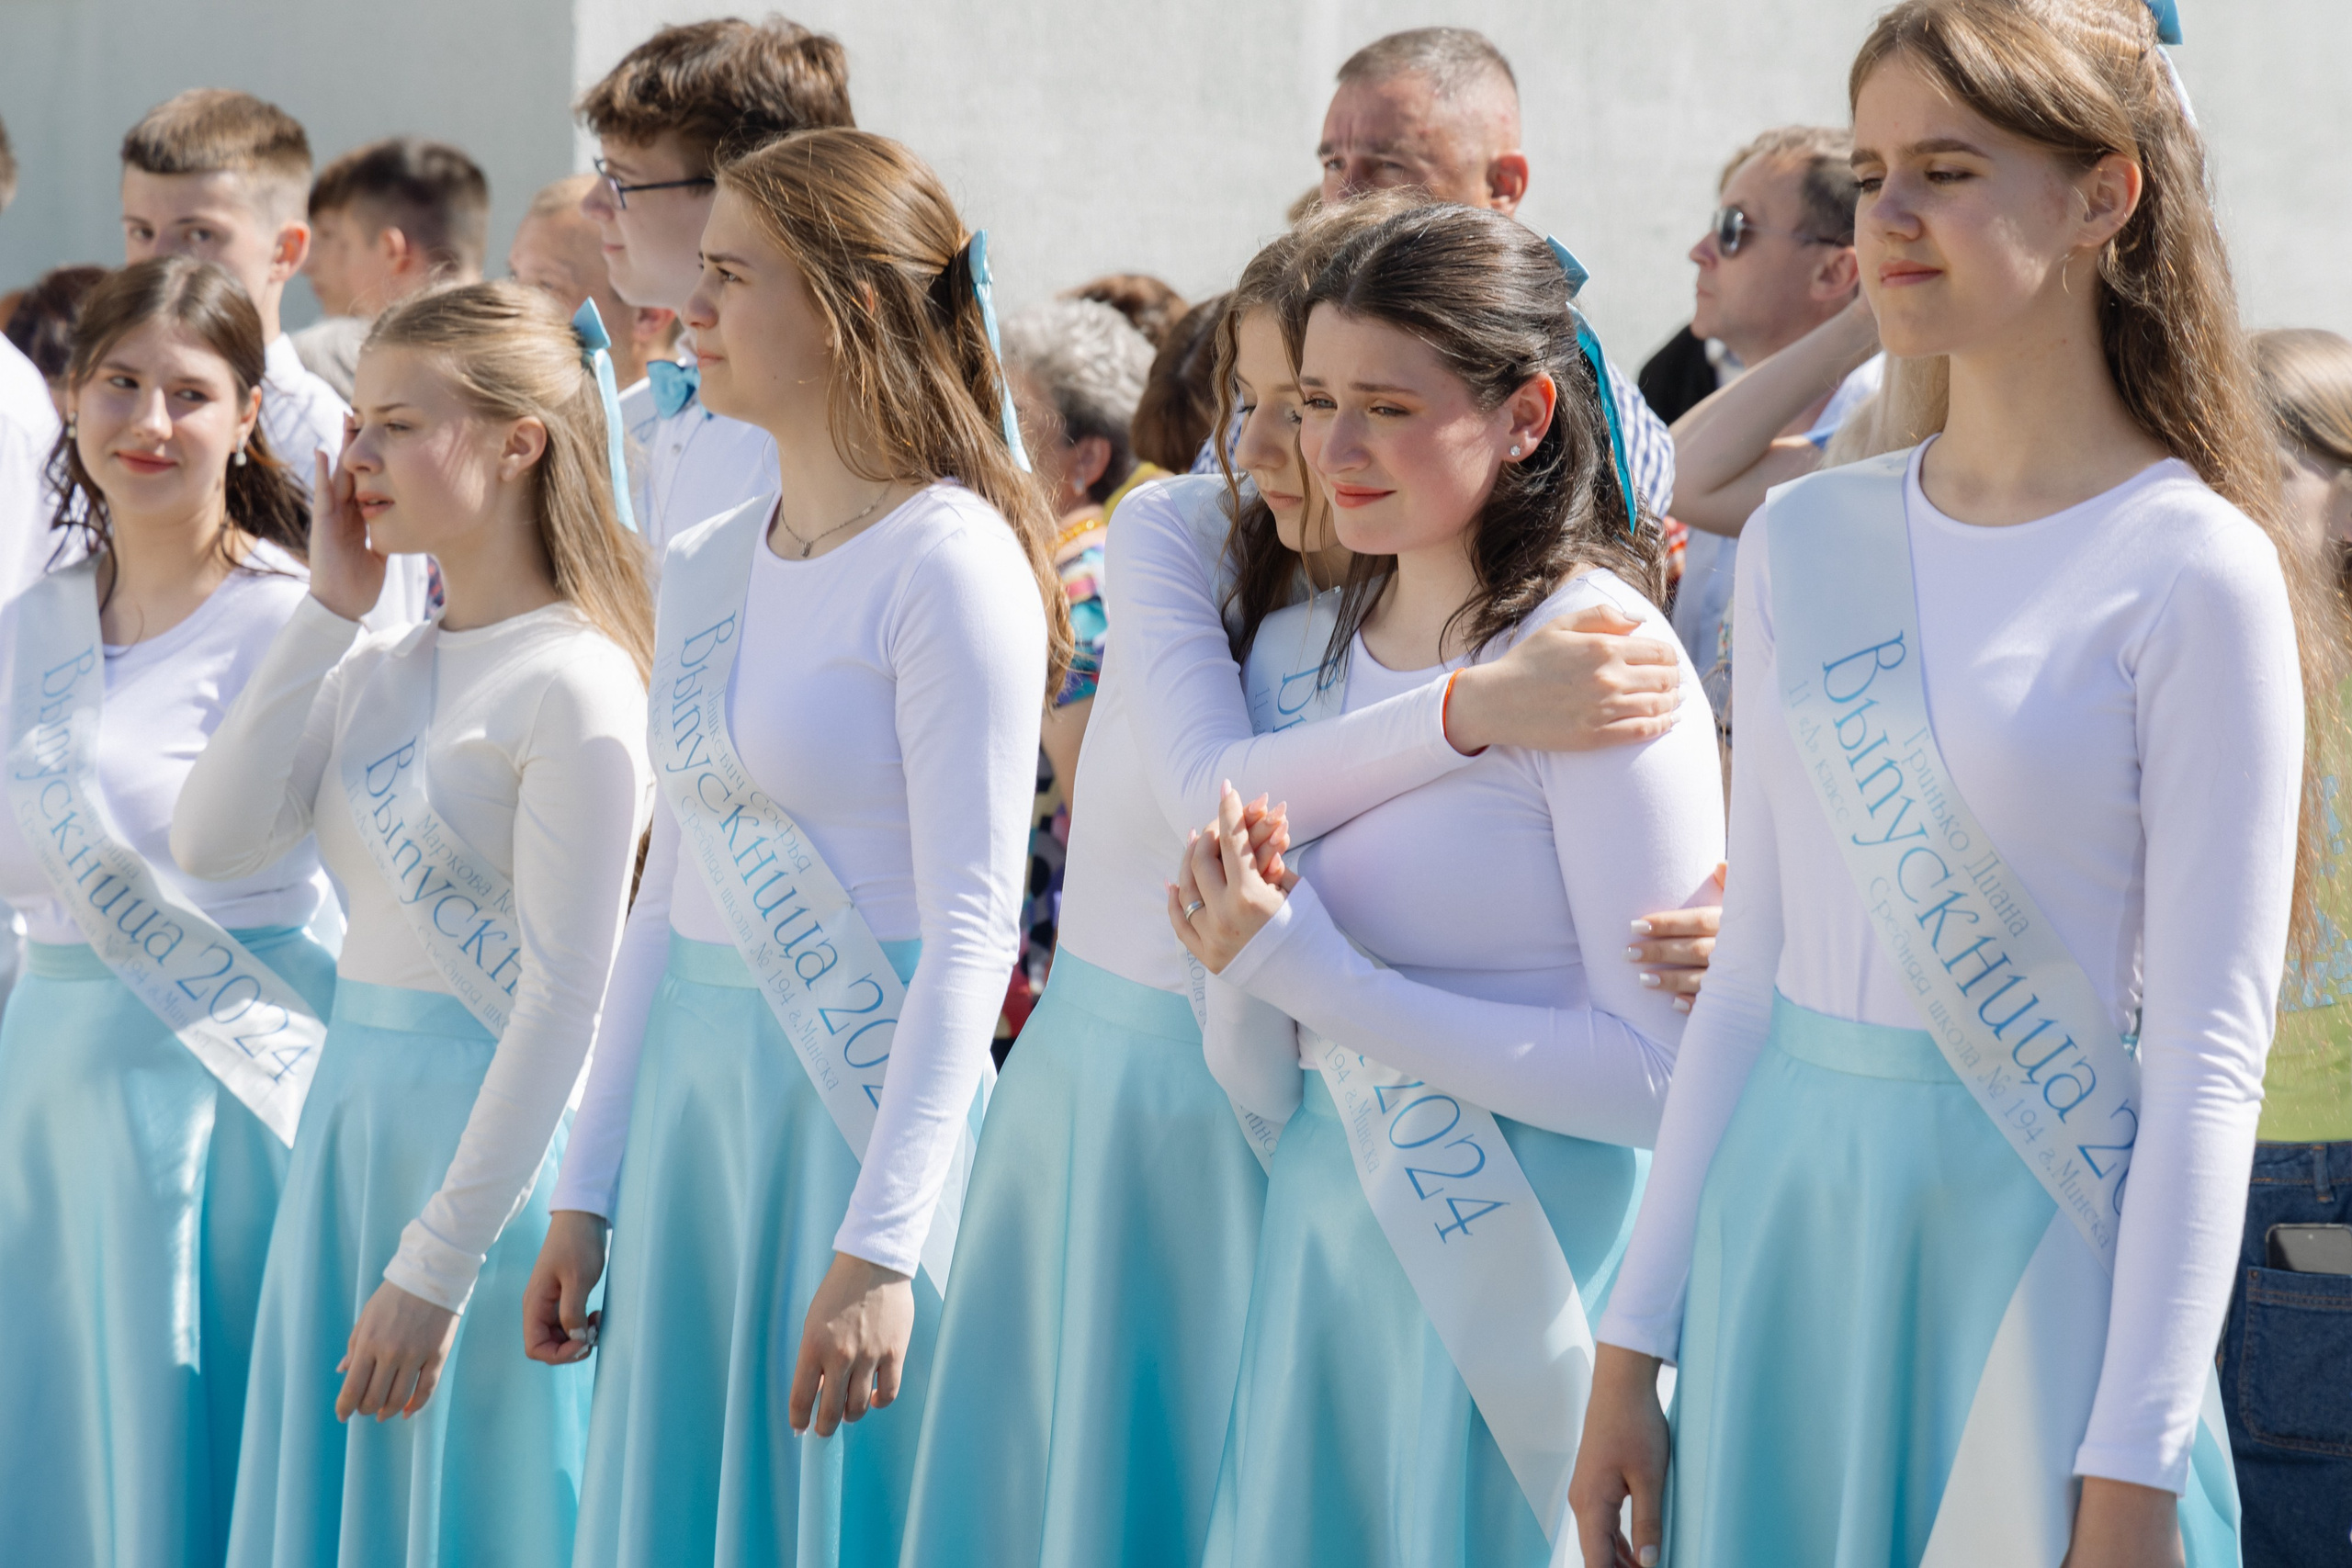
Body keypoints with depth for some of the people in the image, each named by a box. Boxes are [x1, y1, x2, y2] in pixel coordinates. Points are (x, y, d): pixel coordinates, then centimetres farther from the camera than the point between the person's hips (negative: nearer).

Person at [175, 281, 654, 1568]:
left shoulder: (574, 686, -13)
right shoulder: (382, 669, 11)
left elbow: (562, 996, -17)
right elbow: (209, 841, 0)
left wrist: (436, 1264, -19)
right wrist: (327, 610, 0)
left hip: (487, 1132, -8)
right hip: (352, 1116, 8)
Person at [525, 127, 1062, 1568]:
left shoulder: (948, 564, -11)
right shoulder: (708, 569, 12)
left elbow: (971, 934, -16)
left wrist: (879, 1248, -20)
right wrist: (586, 1196, 15)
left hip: (865, 1100, -7)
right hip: (694, 1088, 7)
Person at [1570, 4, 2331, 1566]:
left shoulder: (2191, 572, -8)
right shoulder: (1807, 542, 8)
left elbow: (2208, 1059, -10)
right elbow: (1752, 969, 13)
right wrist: (1635, 1340, 11)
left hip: (2032, 1247, -5)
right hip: (1788, 1220, 5)